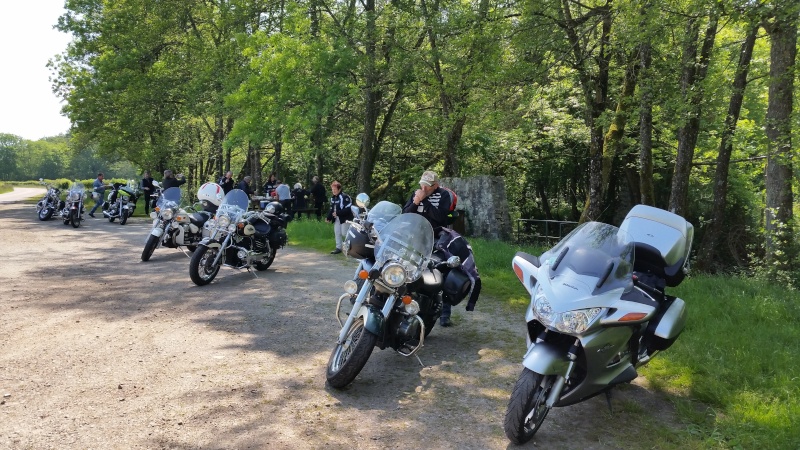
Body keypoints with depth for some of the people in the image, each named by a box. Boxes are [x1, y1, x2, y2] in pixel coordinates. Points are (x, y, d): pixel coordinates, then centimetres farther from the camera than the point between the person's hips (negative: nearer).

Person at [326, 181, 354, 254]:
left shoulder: (345, 197, -17)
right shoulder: (333, 198, 11)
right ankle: (338, 248, 19)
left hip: (345, 219, -8)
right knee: (337, 233, 10)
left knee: (344, 234, -7)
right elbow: (331, 209, 14)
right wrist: (329, 217, 2)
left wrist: (337, 213, -26)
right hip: (337, 219, 8)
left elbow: (347, 209, -22)